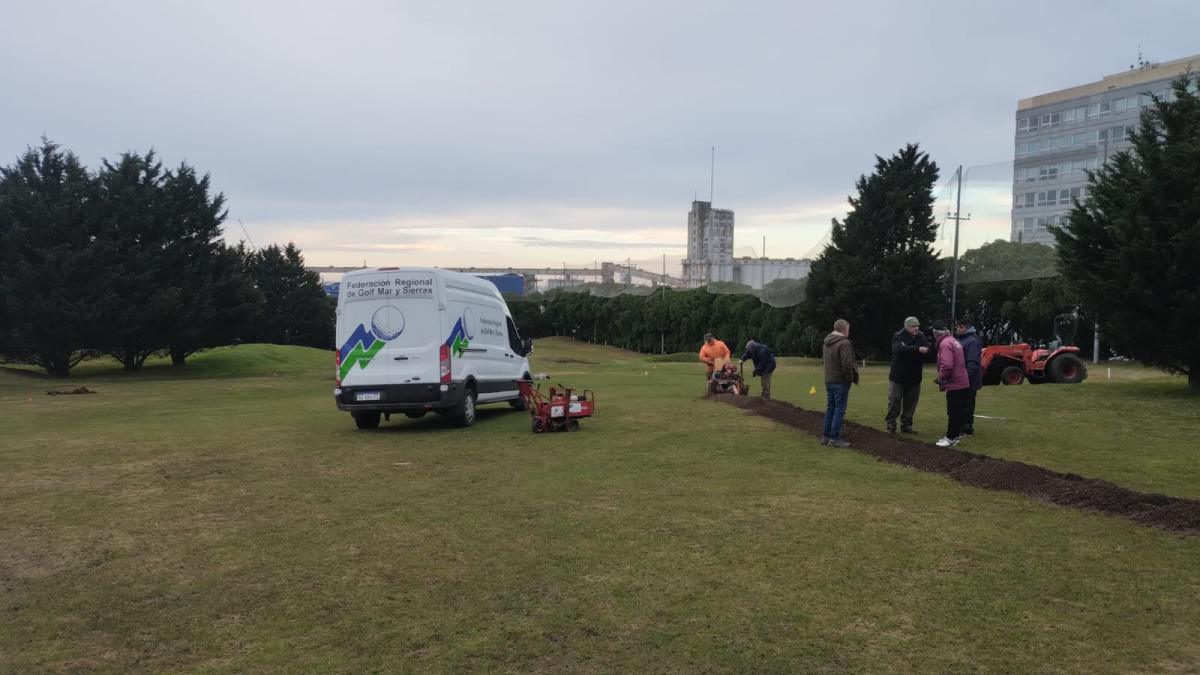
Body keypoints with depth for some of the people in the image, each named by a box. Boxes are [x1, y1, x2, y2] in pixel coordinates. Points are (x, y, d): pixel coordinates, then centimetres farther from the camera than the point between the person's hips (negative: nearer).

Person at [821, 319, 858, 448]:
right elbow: (847, 364, -22)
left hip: (828, 380, 9)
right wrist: (850, 378, -10)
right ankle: (835, 438, -2)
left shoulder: (827, 342, 12)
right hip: (840, 381, -9)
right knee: (839, 410, -3)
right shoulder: (844, 343, -17)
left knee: (830, 408, 15)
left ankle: (826, 436, 19)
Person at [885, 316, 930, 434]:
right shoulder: (898, 336, -9)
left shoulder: (921, 337, 5)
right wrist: (918, 349, -35)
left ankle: (906, 424, 21)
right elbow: (900, 349, -28)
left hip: (914, 377, 4)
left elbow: (928, 348, -9)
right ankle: (891, 424, 11)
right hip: (898, 376, -4)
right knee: (894, 401, 1)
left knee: (910, 402, 9)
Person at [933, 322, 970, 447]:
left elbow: (947, 365, -27)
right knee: (957, 410, 15)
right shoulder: (953, 341, 14)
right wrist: (943, 379, 18)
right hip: (961, 382, 10)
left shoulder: (945, 344, -17)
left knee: (953, 411, -4)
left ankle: (951, 437, 1)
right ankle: (955, 435, 22)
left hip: (954, 384, -10)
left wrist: (941, 379, -11)